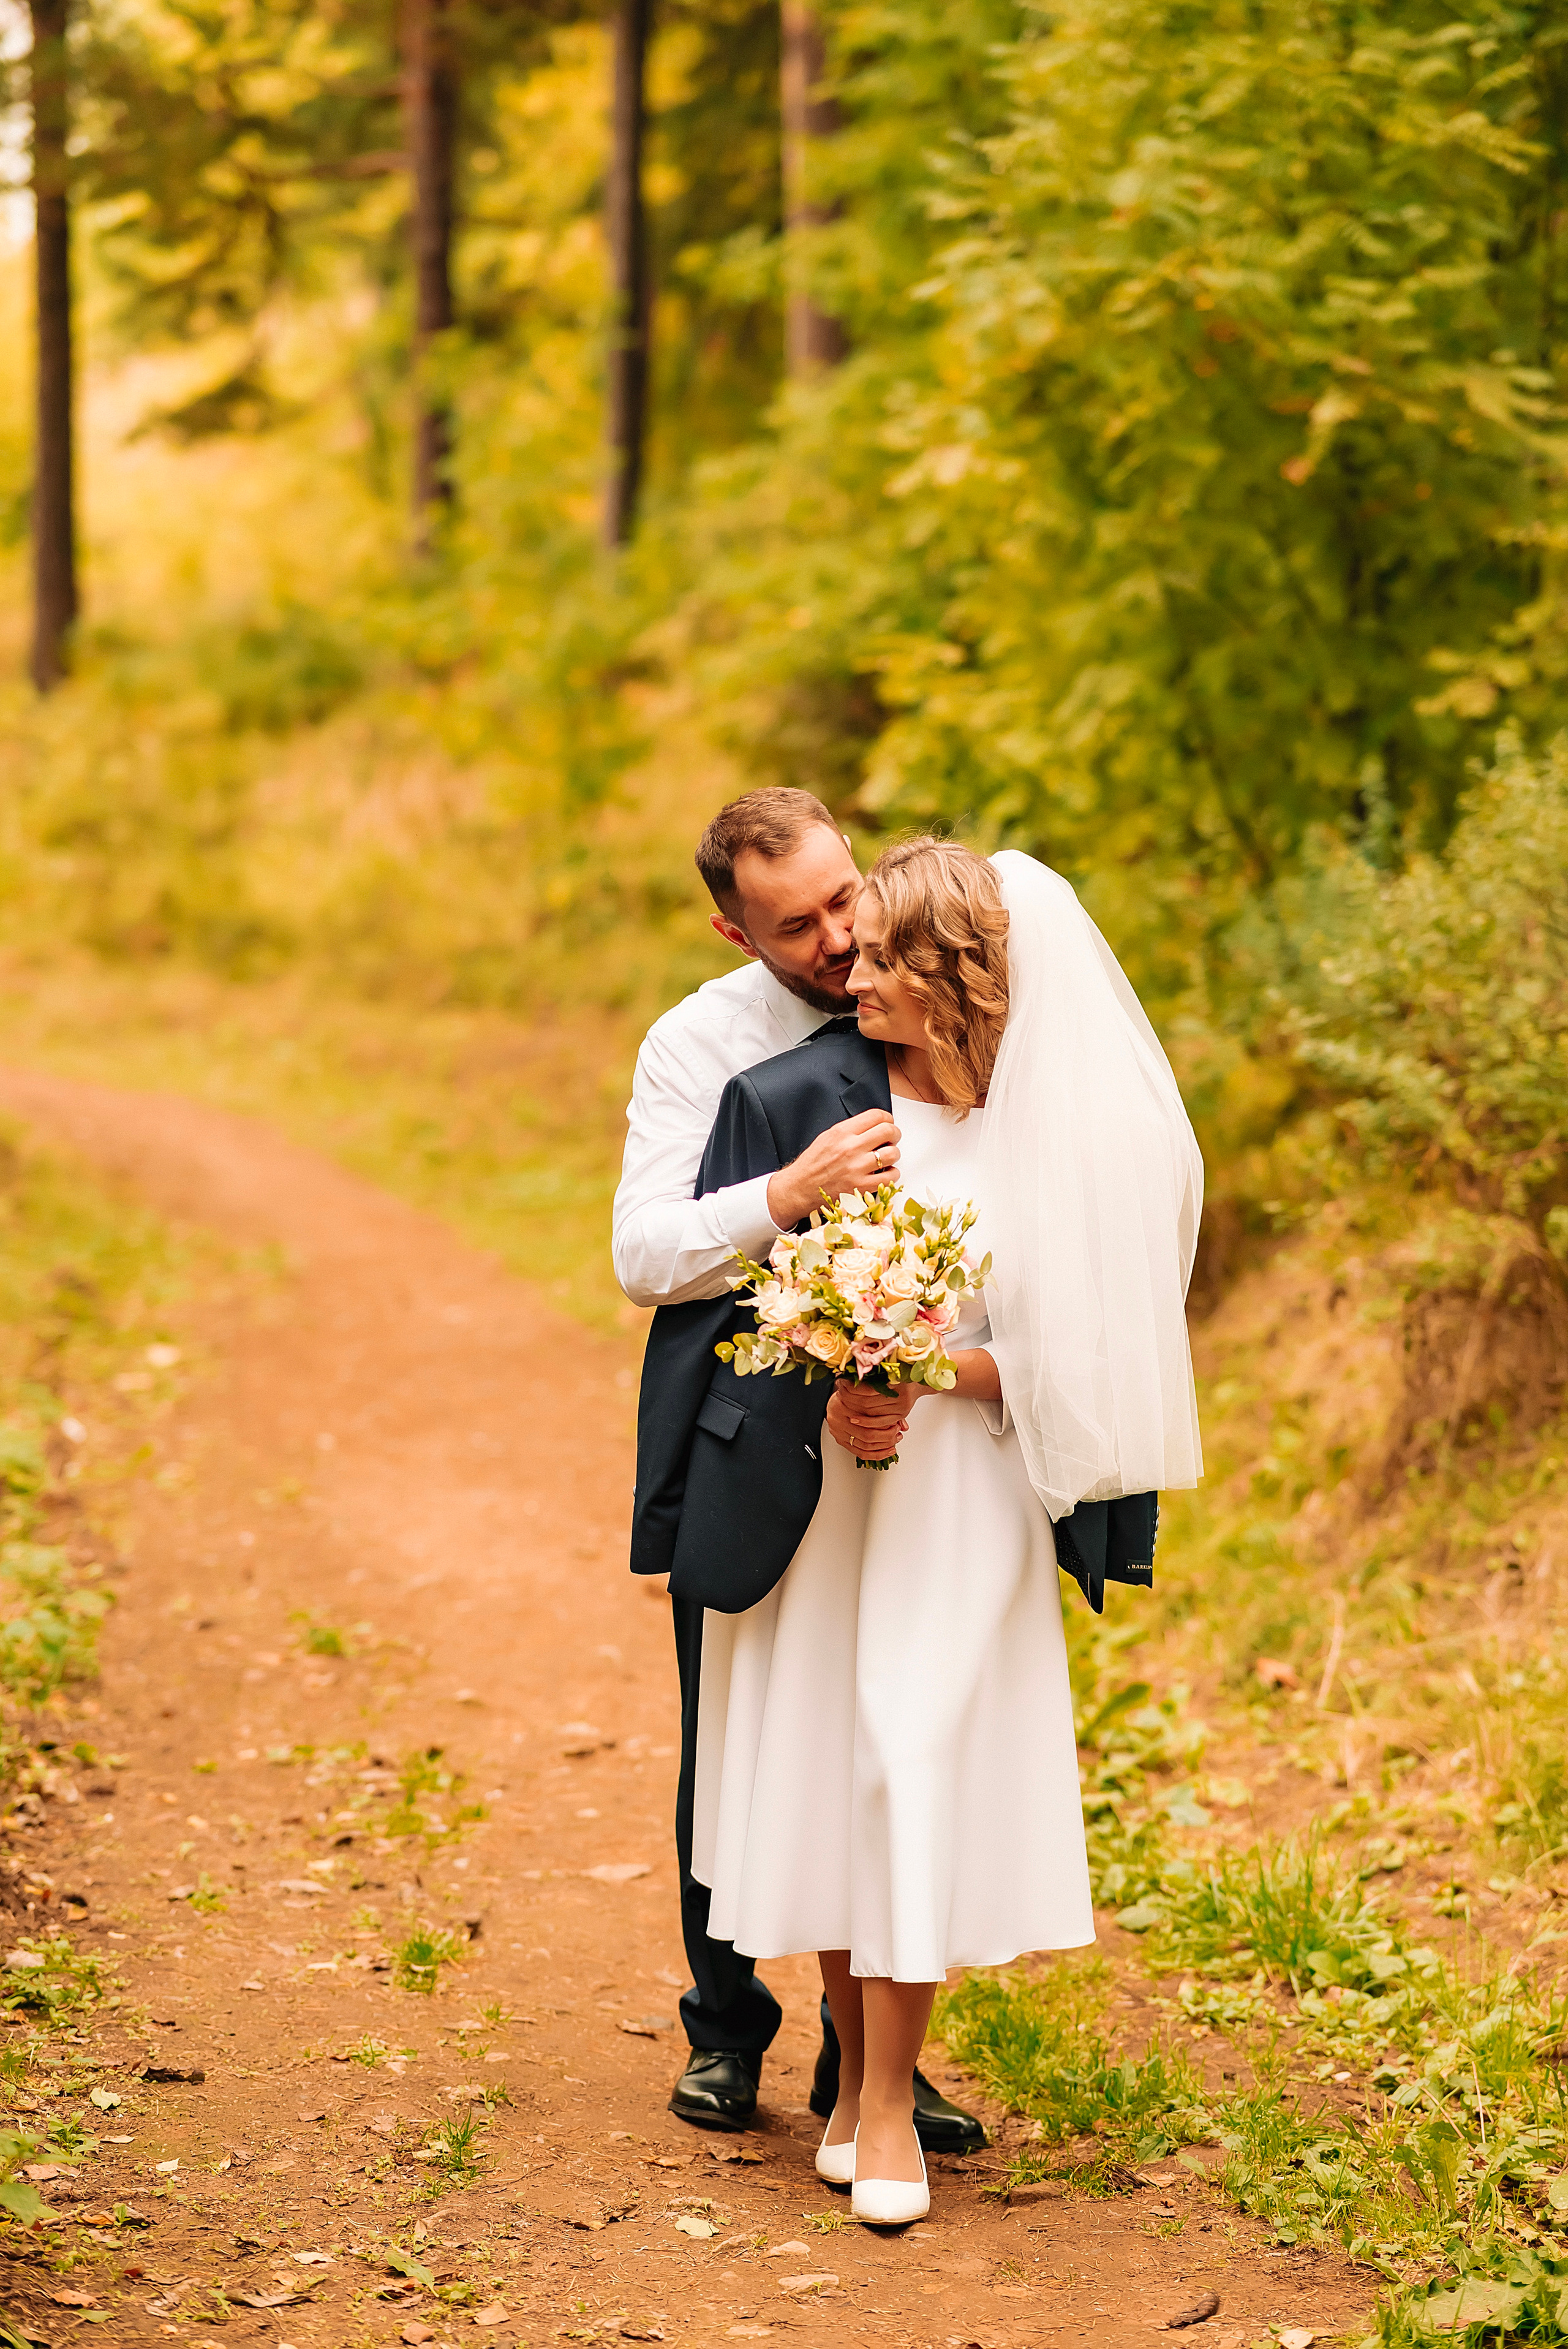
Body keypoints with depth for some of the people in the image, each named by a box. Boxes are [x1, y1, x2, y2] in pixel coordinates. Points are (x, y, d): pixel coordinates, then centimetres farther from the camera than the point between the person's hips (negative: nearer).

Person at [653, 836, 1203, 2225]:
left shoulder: (1054, 1131, -6)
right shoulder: (799, 1097, -4)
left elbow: (1073, 1350, -2)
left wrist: (933, 1369, -16)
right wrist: (826, 1402, -12)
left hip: (965, 1488, -1)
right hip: (809, 1481, 2)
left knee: (916, 1762, -7)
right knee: (817, 1767, 6)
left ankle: (888, 2104, 5)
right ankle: (857, 2069, 22)